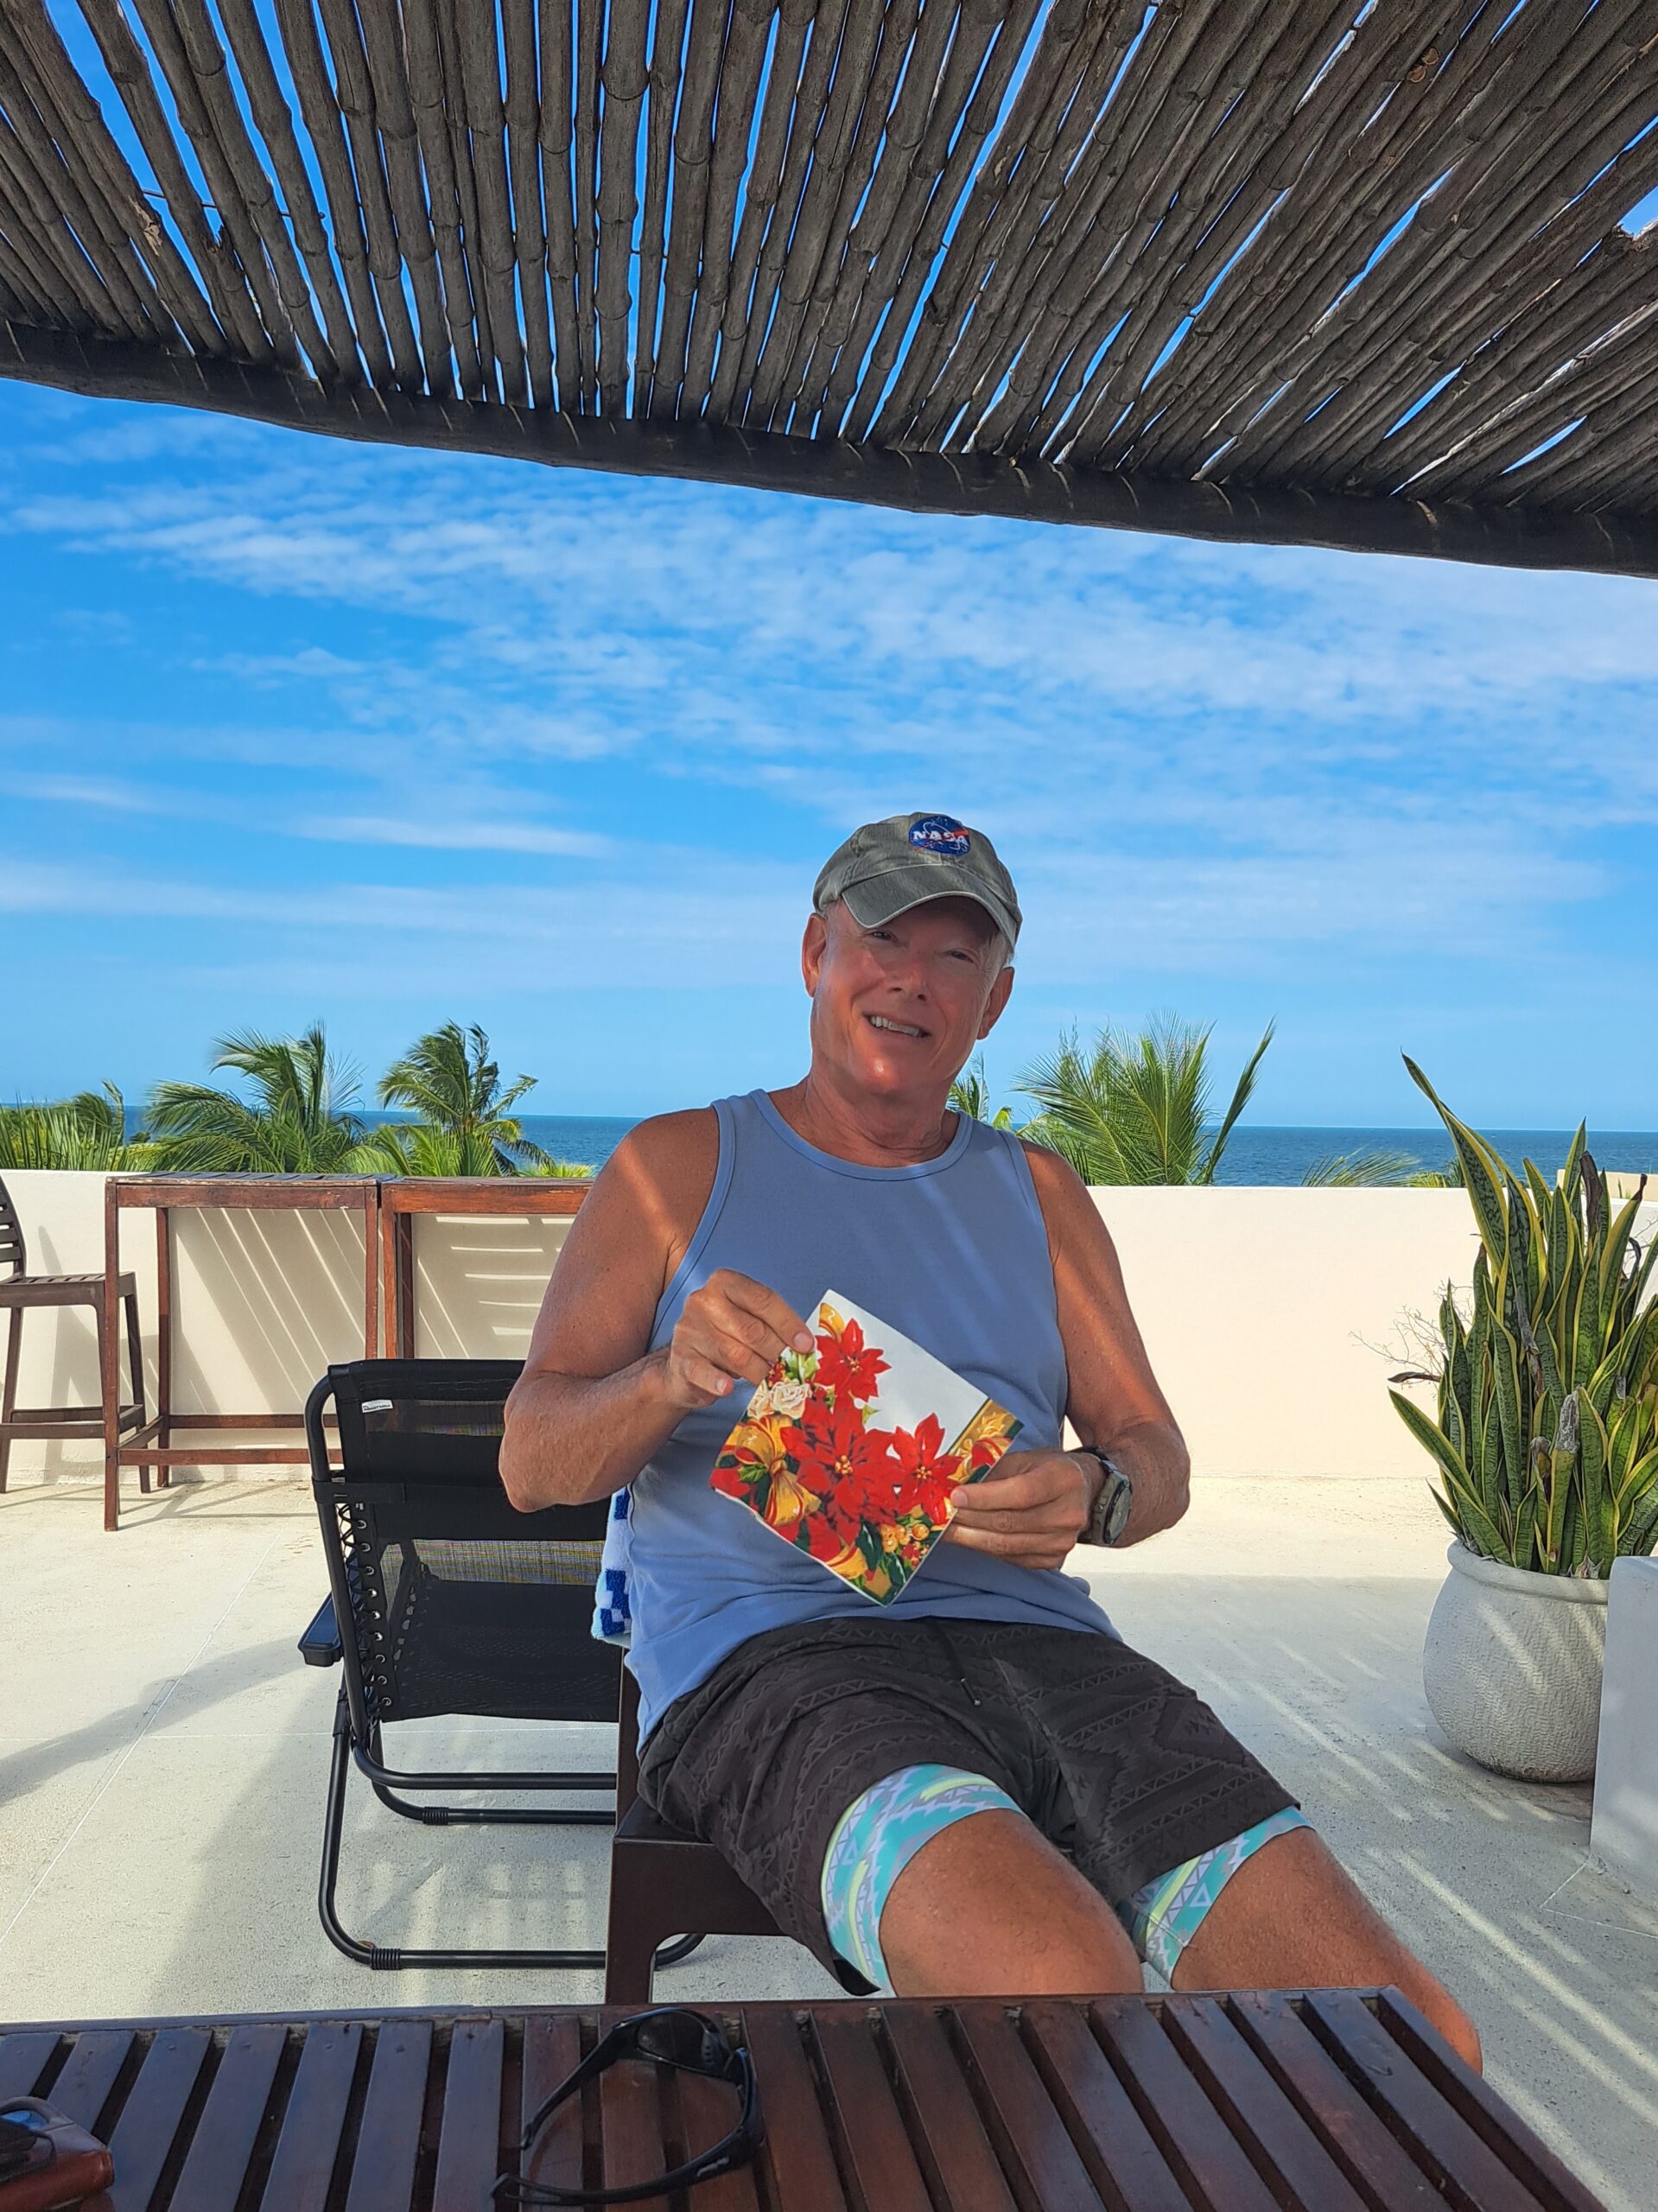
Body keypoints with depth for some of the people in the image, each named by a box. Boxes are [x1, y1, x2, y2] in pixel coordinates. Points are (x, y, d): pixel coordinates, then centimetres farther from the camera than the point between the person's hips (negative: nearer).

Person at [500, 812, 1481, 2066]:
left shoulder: (1038, 1192, 22)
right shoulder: (680, 1166, 12)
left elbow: (1159, 1460, 18)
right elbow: (531, 1464, 7)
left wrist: (1096, 1496, -7)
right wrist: (670, 1381, -16)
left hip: (1033, 1639, 4)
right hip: (767, 1652, -3)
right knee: (1066, 1982, -35)